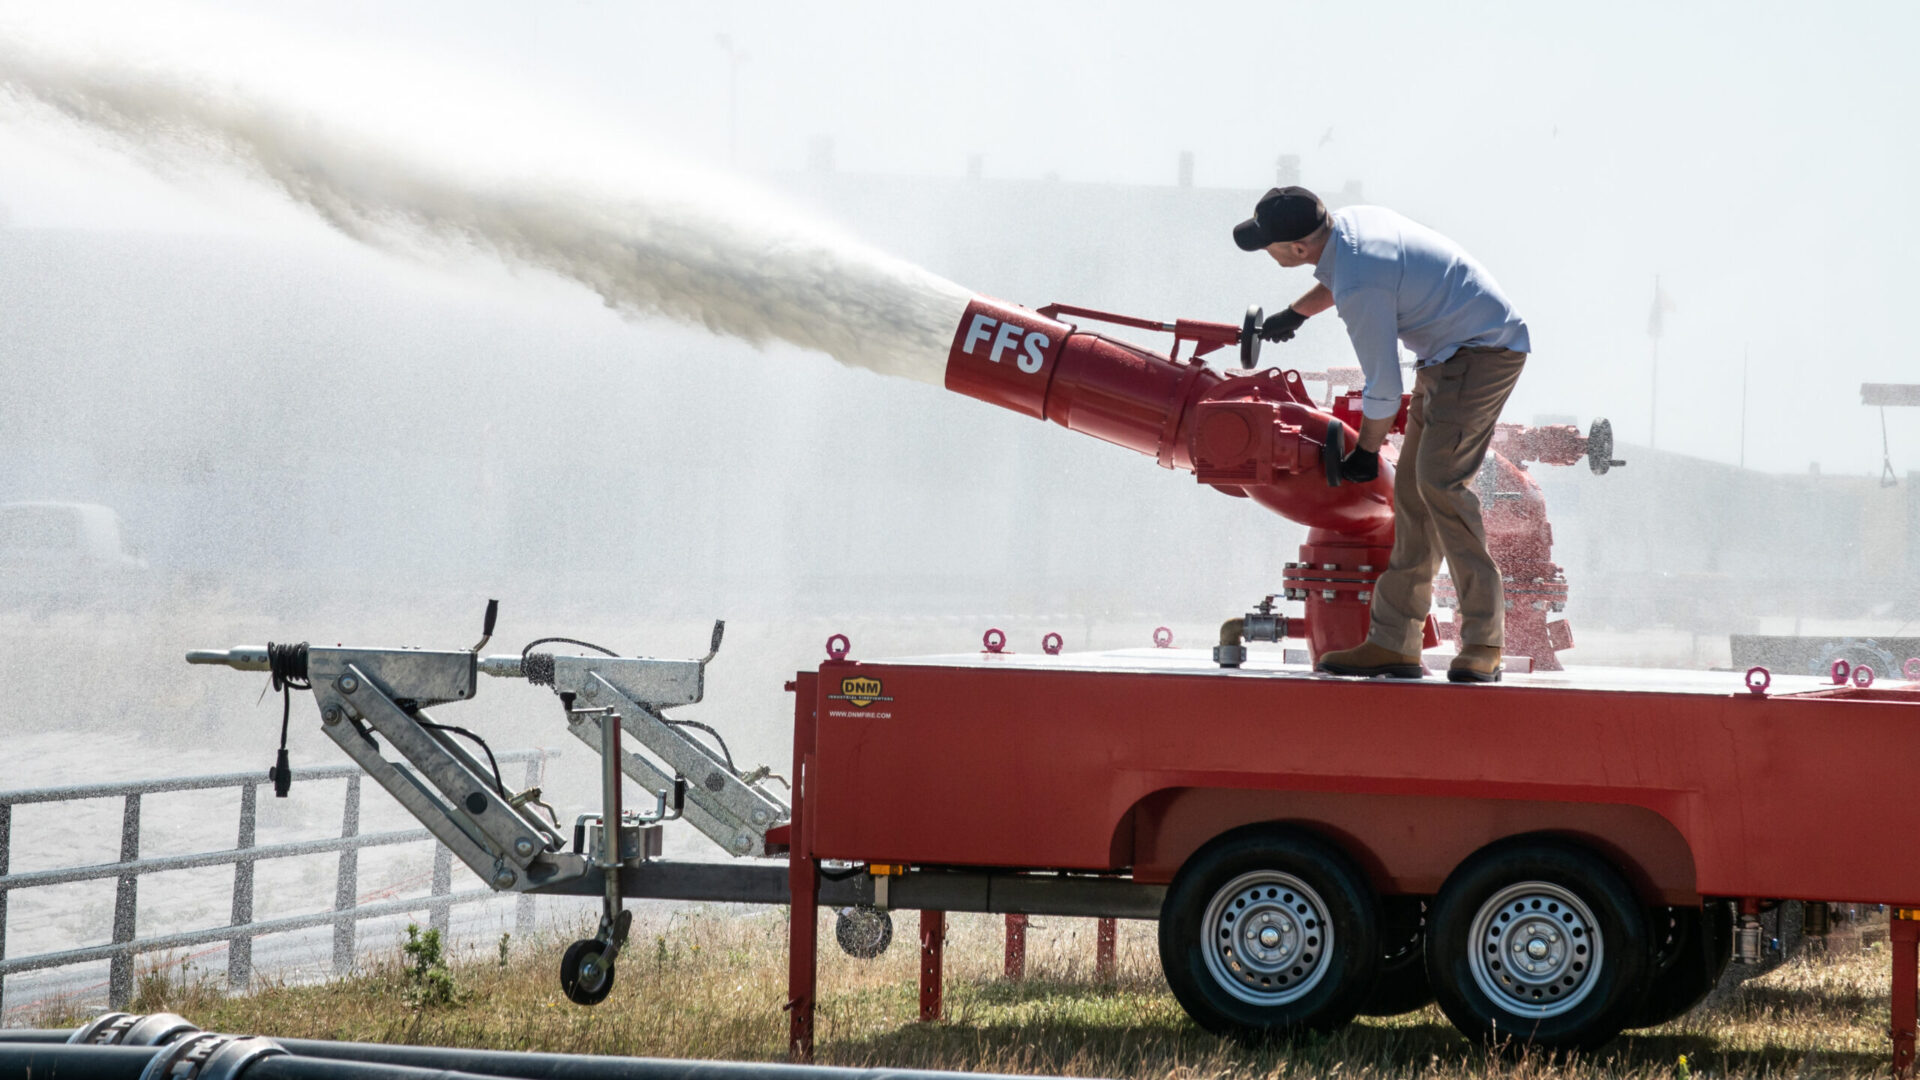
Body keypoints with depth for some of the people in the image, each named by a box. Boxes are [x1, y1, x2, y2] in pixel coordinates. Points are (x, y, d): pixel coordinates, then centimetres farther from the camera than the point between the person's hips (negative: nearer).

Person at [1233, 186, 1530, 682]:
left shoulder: (1360, 289, -28)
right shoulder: (1348, 221, 1)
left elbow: (1383, 388, -20)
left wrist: (1365, 451, -3)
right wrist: (1295, 314, 43)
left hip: (1482, 354, -11)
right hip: (1447, 356, 11)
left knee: (1439, 479, -20)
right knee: (1413, 487, 7)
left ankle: (1483, 644, -20)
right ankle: (1393, 642, 7)